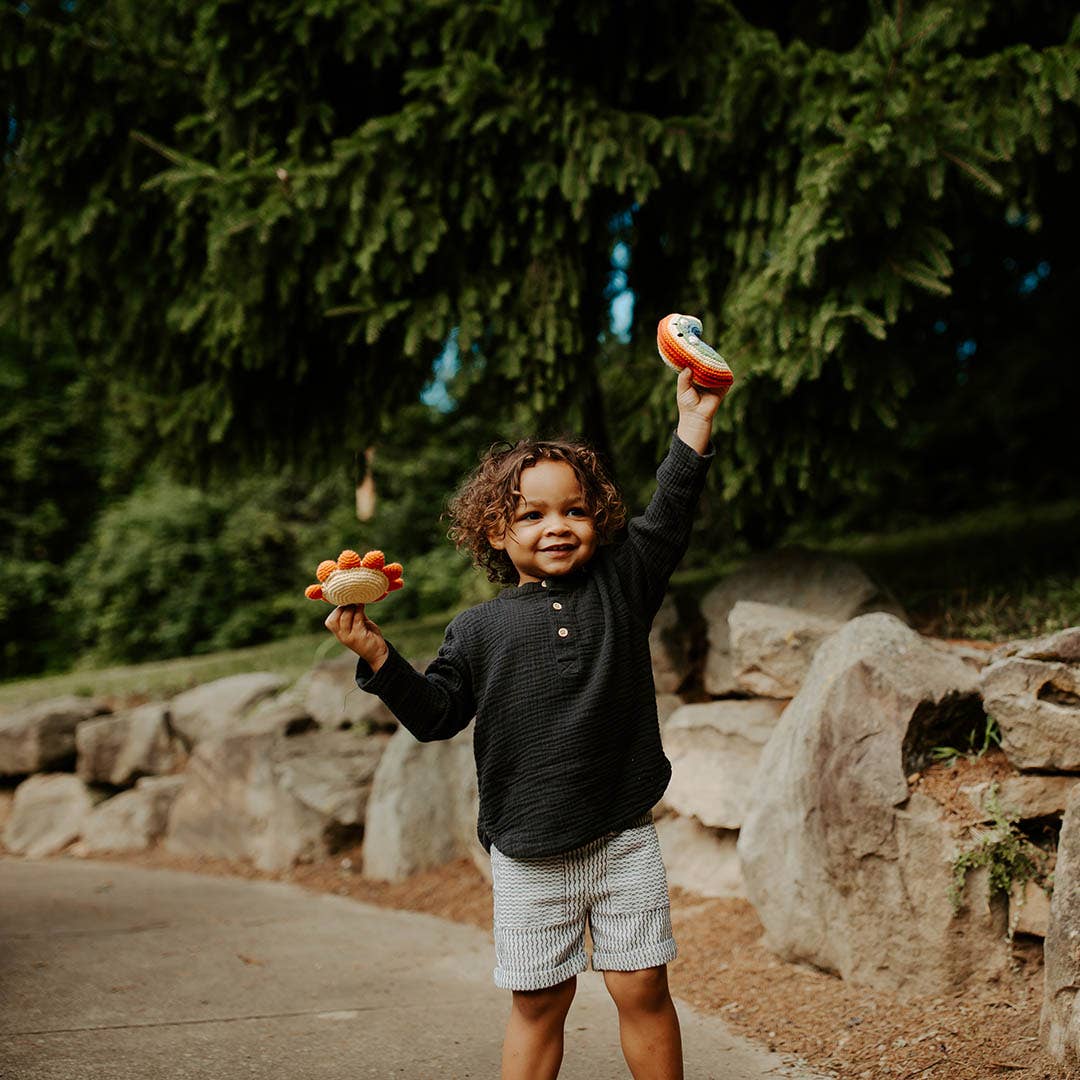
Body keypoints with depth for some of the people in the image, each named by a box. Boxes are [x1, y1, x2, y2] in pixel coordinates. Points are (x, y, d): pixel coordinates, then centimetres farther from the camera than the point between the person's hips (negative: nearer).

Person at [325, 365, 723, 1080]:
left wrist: (694, 426, -16)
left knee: (643, 991, 5)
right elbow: (437, 714, 3)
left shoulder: (621, 586, 4)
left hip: (624, 840, 0)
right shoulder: (479, 630, 2)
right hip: (527, 855, 0)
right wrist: (378, 657, -10)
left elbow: (667, 521, -5)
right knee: (538, 1005, 8)